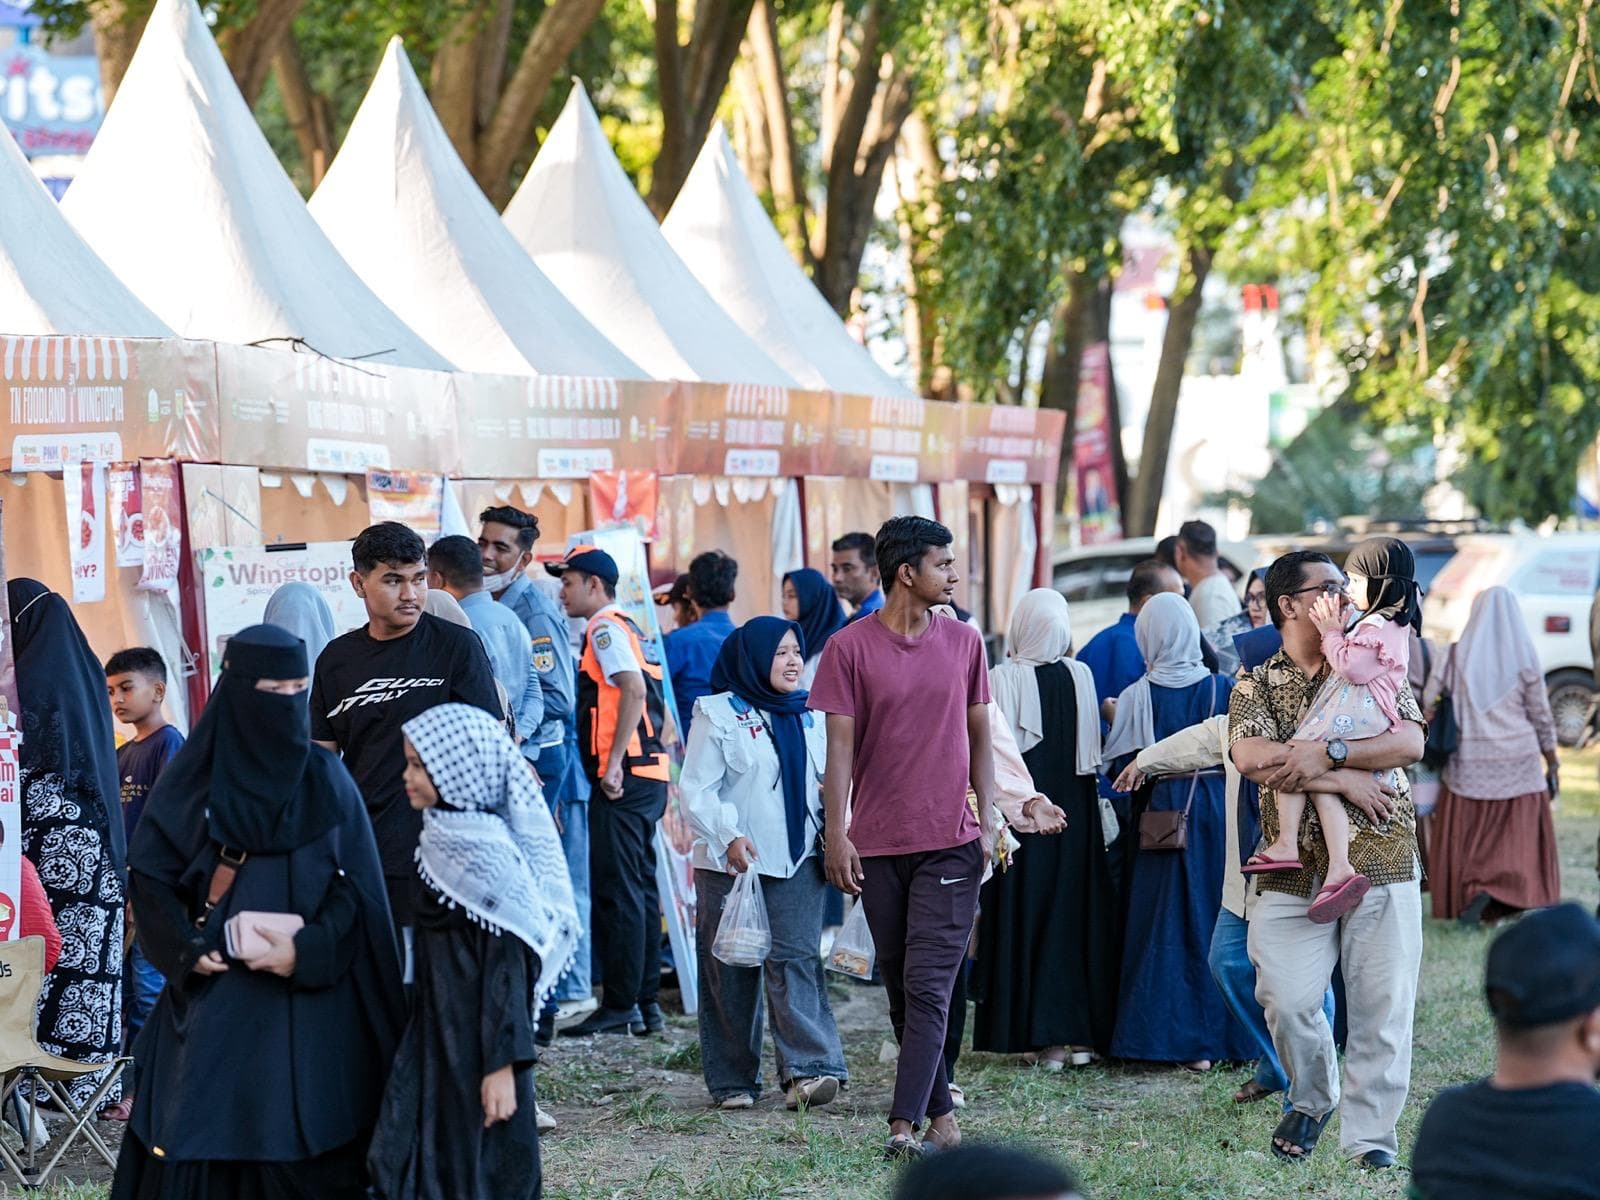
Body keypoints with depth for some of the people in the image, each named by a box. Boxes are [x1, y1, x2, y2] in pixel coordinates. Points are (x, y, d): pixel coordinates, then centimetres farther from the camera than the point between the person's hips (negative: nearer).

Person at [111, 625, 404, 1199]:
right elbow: (149, 873, 4)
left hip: (312, 998, 0)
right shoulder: (194, 780, 1)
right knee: (206, 1133, -2)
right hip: (215, 992, 0)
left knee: (309, 1148, -3)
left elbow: (357, 883, 0)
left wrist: (310, 948, -15)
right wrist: (187, 949, -10)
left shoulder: (326, 779, 3)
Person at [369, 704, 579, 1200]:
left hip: (477, 1041, -9)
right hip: (438, 1037, 9)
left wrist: (502, 1064, -21)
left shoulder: (485, 855, -18)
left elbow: (505, 964, -19)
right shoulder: (441, 838, 8)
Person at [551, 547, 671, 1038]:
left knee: (616, 890, -7)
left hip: (623, 777, -10)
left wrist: (614, 764, -23)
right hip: (649, 776, 10)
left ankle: (620, 1006, -6)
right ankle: (645, 1002, 15)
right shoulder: (633, 630, 21)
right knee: (639, 890, 12)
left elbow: (633, 690, -22)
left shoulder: (605, 628, -8)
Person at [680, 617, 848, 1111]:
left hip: (798, 861, 3)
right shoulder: (719, 714, -2)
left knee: (795, 959, -10)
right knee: (732, 971, 3)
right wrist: (727, 835, -19)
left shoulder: (810, 717, 14)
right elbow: (697, 788, -6)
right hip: (730, 864, -3)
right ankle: (732, 1080, 11)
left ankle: (808, 1069, -19)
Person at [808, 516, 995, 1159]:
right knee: (901, 987, 7)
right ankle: (942, 1115, 18)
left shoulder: (964, 642, 5)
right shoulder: (850, 647, -2)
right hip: (879, 844, 0)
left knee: (928, 986, -9)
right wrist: (835, 834, -8)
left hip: (951, 842, 0)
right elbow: (840, 746, -3)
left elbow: (979, 738, 10)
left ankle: (905, 1124, -13)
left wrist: (989, 822, 5)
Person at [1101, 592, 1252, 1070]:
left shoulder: (1138, 698, -9)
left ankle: (1184, 1040, 2)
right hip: (1219, 815, 2)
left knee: (1166, 926, 4)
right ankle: (1227, 1032, 13)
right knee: (1220, 919, 11)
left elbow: (1120, 767, -7)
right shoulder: (1224, 689, -4)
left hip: (1161, 818, -2)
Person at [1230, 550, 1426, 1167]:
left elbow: (1411, 742, -7)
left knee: (1382, 1003, -2)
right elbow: (1250, 756, -12)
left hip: (1382, 862, 1)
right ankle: (1312, 1099, 18)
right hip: (1295, 870, 0)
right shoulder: (1257, 686, 7)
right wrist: (1343, 784, -19)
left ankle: (1370, 1132, 9)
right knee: (1286, 999, -9)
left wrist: (1325, 754, -19)